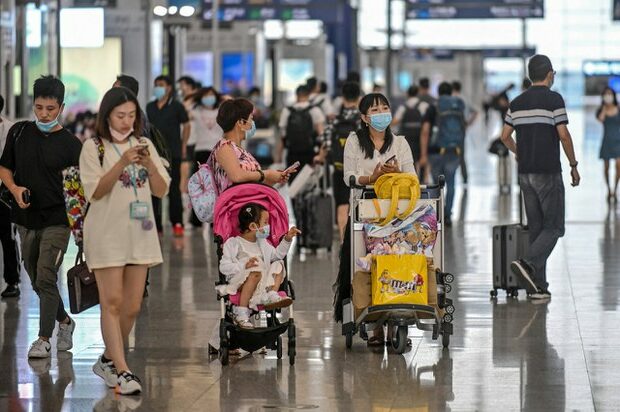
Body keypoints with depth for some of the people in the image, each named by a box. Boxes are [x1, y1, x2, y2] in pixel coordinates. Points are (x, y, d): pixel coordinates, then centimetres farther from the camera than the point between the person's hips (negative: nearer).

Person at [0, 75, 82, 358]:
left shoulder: (70, 144, -6)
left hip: (56, 220, -4)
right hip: (26, 219, 4)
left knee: (46, 279, -12)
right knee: (37, 281, 14)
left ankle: (44, 339, -5)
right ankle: (64, 321, 35)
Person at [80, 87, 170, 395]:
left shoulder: (144, 145, 10)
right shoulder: (94, 148, -2)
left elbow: (161, 190, 6)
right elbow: (94, 192, -12)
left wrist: (149, 164, -13)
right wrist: (121, 163, -23)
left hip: (139, 233, 5)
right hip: (106, 234, -4)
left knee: (132, 306, 6)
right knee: (112, 302, -8)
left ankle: (108, 360, 23)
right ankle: (121, 371, -9)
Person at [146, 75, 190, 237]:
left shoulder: (176, 106, -2)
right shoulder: (150, 107, 11)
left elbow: (186, 126, 3)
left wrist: (183, 145, 0)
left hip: (172, 153, -4)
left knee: (173, 189, -4)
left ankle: (177, 222, 1)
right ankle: (155, 224, 11)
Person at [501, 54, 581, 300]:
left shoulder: (517, 102, 9)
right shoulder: (553, 99, -9)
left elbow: (505, 136, 10)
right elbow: (563, 134, -14)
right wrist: (573, 165, -3)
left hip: (525, 173, 6)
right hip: (548, 172, -6)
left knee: (536, 228, 10)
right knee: (554, 227, -1)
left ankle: (537, 285, 8)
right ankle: (528, 263, -23)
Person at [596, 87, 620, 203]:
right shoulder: (601, 110, 3)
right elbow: (601, 119, -17)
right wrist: (604, 107, -9)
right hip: (607, 140, 1)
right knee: (606, 167, 8)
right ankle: (609, 190, 22)